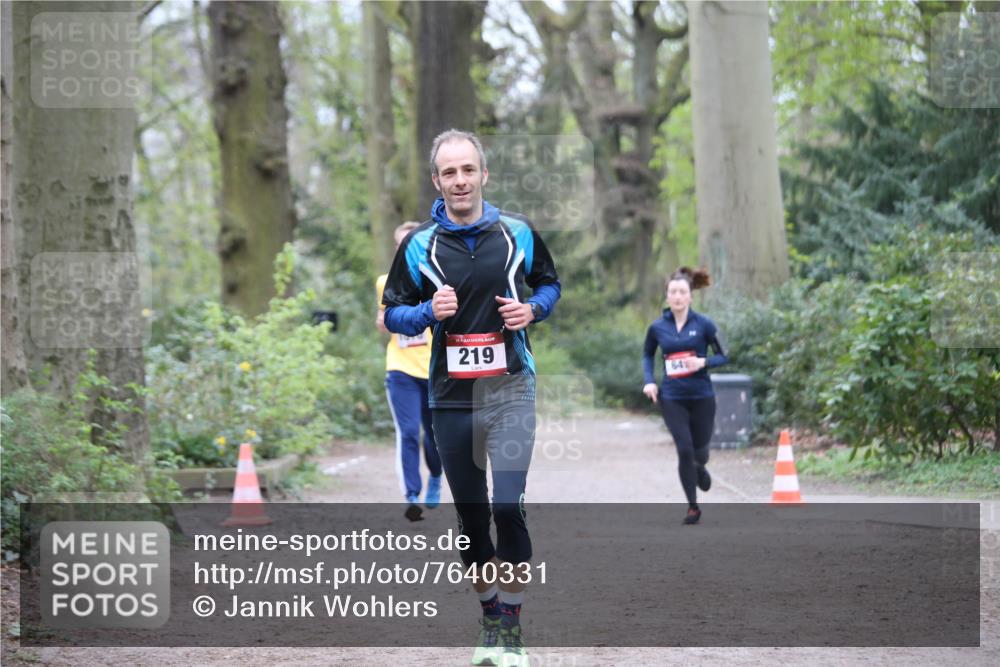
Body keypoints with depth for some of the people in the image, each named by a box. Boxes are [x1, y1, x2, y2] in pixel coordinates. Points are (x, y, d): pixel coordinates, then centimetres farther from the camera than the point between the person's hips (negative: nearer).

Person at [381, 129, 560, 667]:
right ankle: (490, 619, 23)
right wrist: (429, 311, -13)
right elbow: (393, 314, 8)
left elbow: (549, 283, 17)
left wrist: (533, 309, -5)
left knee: (508, 506, -16)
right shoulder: (419, 244, 2)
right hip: (451, 398, 2)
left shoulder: (518, 233, 2)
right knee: (470, 515, 8)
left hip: (510, 391, -2)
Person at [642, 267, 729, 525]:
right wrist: (649, 381, 2)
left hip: (702, 397, 0)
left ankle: (700, 468, 48)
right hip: (672, 398, 0)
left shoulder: (703, 324, -5)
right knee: (684, 449, -10)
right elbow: (647, 355, 18)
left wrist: (703, 362, -18)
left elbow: (723, 356, 1)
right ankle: (693, 507, 4)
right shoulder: (658, 328, 1)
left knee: (699, 449, 9)